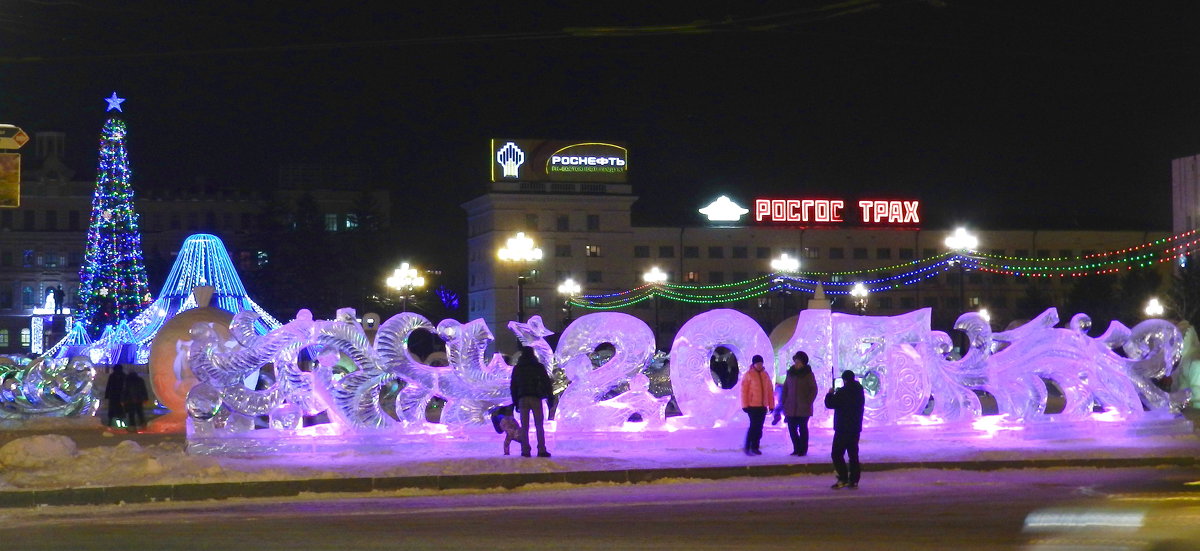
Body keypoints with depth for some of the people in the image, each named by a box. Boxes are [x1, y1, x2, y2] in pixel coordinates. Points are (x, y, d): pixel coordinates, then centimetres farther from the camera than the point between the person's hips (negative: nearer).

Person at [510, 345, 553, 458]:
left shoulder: (517, 368, 11)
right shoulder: (539, 367, 5)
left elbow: (513, 386, 11)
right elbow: (547, 382, 2)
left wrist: (515, 402, 16)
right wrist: (549, 397, 7)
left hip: (522, 399, 1)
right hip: (536, 398, -1)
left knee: (524, 426, 4)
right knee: (539, 425, 2)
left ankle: (525, 451, -4)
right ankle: (541, 450, -6)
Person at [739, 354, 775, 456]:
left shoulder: (765, 375, 10)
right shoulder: (749, 374, -5)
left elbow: (770, 390, 13)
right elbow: (744, 390, -7)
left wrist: (771, 405, 10)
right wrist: (745, 405, -11)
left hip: (763, 406, 5)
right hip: (752, 405, -5)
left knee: (759, 428, 7)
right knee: (753, 426, -10)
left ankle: (755, 447, 15)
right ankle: (747, 447, -1)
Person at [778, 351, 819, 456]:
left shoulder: (808, 374, -3)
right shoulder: (790, 373, 8)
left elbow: (814, 389, -2)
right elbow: (785, 388, 12)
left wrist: (809, 402, -10)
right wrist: (783, 402, 5)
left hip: (803, 408, -4)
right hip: (791, 408, 4)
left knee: (802, 428, 3)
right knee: (792, 428, 4)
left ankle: (803, 450, 11)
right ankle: (797, 448, 18)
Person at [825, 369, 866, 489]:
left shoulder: (842, 392, -16)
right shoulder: (859, 391, 9)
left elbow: (830, 404, -15)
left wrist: (830, 394, 5)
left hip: (843, 429, -7)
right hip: (856, 428, 8)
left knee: (837, 454, -3)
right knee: (853, 454, 11)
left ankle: (843, 478, -11)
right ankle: (854, 480, 11)